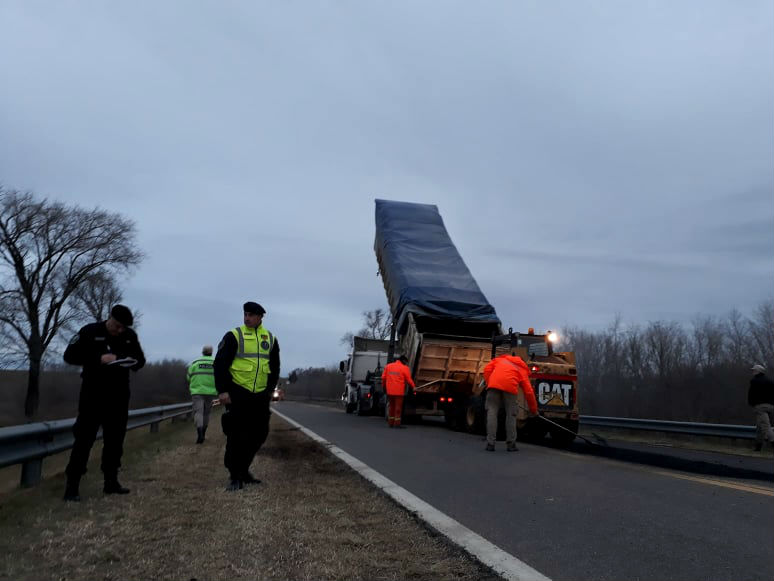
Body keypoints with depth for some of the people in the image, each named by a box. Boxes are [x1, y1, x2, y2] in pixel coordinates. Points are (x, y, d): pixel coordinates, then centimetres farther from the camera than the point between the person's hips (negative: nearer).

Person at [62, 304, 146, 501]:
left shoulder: (130, 336, 5)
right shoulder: (90, 331, -7)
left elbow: (141, 360, 13)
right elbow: (70, 356, -10)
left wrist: (132, 363, -11)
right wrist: (99, 358, -22)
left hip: (119, 395, 4)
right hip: (93, 394, -4)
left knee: (115, 438, 8)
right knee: (84, 438, -5)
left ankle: (111, 481, 18)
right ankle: (72, 485, 2)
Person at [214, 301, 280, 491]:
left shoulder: (270, 339, 10)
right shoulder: (234, 336, -4)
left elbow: (275, 368, 18)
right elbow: (220, 364, -6)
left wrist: (269, 390, 12)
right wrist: (222, 390, -12)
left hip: (260, 396, 5)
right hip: (237, 394, -5)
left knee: (259, 435, 9)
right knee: (236, 436, -3)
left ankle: (243, 470, 26)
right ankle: (235, 477, 9)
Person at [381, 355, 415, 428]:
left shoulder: (388, 366, 8)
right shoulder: (404, 368, -5)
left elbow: (383, 377, 8)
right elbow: (409, 380, -5)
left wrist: (384, 386, 19)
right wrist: (413, 387, 8)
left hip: (390, 391, 5)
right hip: (399, 391, -5)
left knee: (391, 406, 15)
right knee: (398, 407, 2)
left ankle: (390, 423, 18)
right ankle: (397, 423, 2)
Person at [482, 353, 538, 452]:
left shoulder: (499, 359, 34)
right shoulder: (522, 370, 29)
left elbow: (487, 369, 17)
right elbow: (529, 391, 24)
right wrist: (533, 409, 32)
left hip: (494, 384, 1)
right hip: (510, 386, -1)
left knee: (492, 413, 6)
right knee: (511, 415, 13)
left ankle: (490, 443, 3)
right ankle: (510, 444, 13)